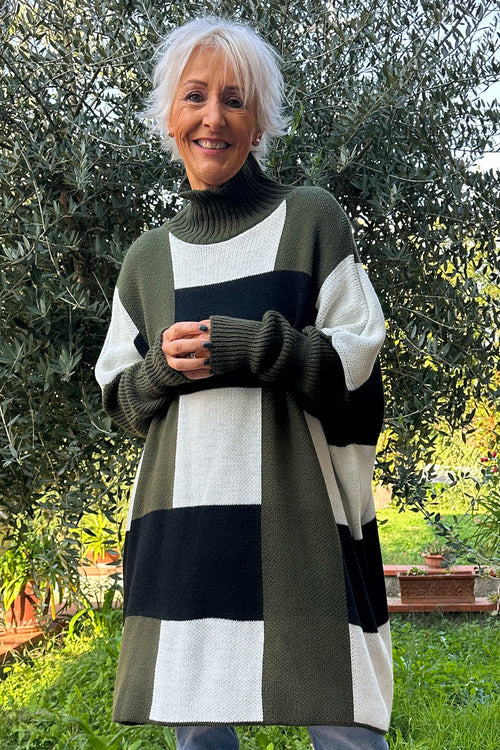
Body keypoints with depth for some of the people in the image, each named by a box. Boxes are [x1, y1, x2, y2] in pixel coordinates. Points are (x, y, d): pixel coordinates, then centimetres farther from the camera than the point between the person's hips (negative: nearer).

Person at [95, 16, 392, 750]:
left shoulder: (311, 222, 5)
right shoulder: (148, 258, 14)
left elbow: (359, 365, 1)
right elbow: (117, 395, 17)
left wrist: (252, 346, -14)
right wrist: (163, 368, -5)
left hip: (300, 519, -3)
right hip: (184, 522, 3)